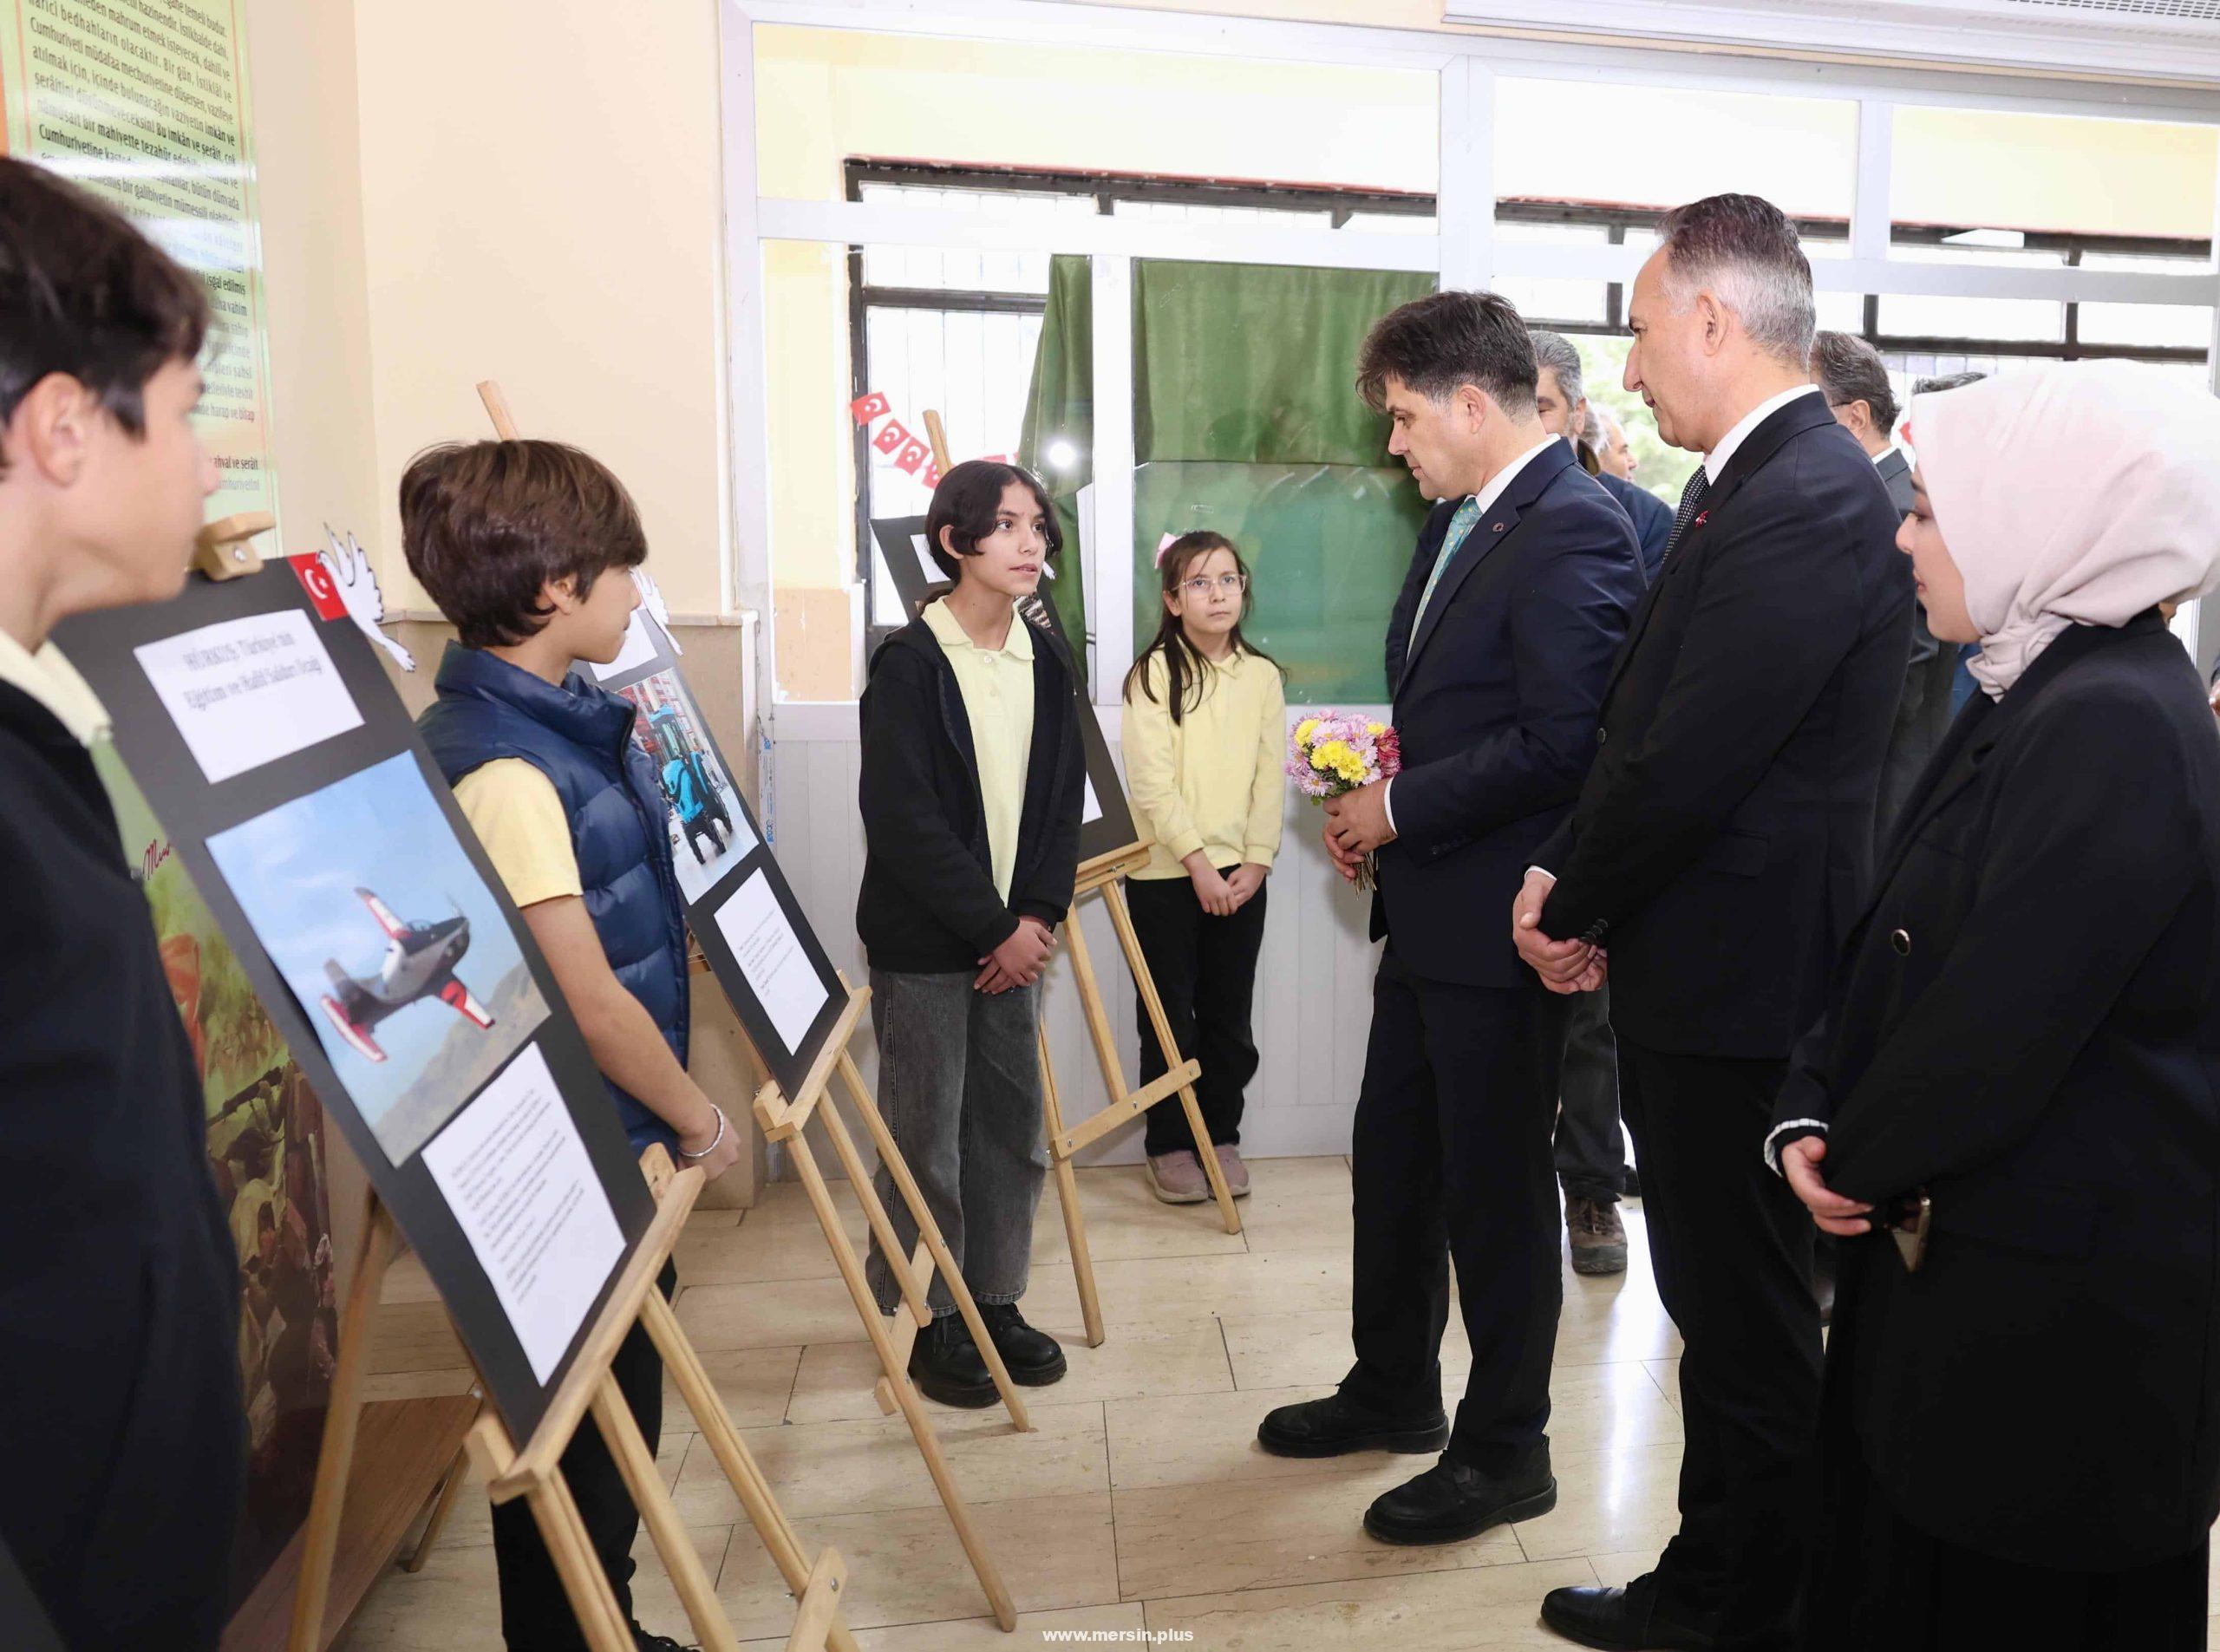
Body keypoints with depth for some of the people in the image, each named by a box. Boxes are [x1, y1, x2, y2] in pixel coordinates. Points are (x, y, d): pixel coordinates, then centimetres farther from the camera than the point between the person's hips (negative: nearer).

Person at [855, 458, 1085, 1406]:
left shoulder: (1044, 659, 7)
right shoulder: (910, 662, -10)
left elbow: (1063, 799, 7)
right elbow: (902, 814, -15)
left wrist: (1035, 917, -5)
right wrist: (991, 927, -14)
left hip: (1014, 937, 6)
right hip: (924, 940, -5)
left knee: (1013, 1123, 11)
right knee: (928, 1138, 3)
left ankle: (994, 1300, 27)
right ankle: (927, 1320, 19)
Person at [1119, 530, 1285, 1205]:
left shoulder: (1262, 675, 7)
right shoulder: (1154, 674, -5)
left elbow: (1270, 777, 4)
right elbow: (1152, 783, -11)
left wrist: (1255, 863, -5)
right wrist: (1199, 863, -14)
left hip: (1240, 875, 3)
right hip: (1166, 873, -3)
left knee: (1230, 1016, 9)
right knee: (1170, 1017, 4)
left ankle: (1222, 1136, 23)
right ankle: (1169, 1147, 16)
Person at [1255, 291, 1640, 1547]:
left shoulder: (1573, 529, -17)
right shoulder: (1463, 520, 13)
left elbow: (1562, 741, -24)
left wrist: (1402, 808, -15)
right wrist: (1381, 807, 4)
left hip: (1500, 923, -9)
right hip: (1430, 911, 10)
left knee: (1496, 1184, 5)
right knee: (1395, 1159, 20)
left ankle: (1506, 1451, 26)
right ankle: (1394, 1391, 40)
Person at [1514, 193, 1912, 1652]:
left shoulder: (1805, 502, -21)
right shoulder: (1750, 483, 12)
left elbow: (1685, 762, -24)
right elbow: (1645, 722, 12)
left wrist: (1570, 898, -8)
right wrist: (1576, 882, 2)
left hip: (1740, 984, -10)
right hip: (1698, 974, 10)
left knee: (1748, 1319, 7)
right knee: (1721, 1298, 21)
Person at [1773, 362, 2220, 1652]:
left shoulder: (2114, 724, -23)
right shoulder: (2039, 696, 8)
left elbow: (2000, 1028, -24)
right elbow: (1899, 944, 9)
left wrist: (1855, 1162, -7)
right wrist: (1814, 1114, -3)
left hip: (2055, 1303, -9)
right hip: (1960, 1248, 9)